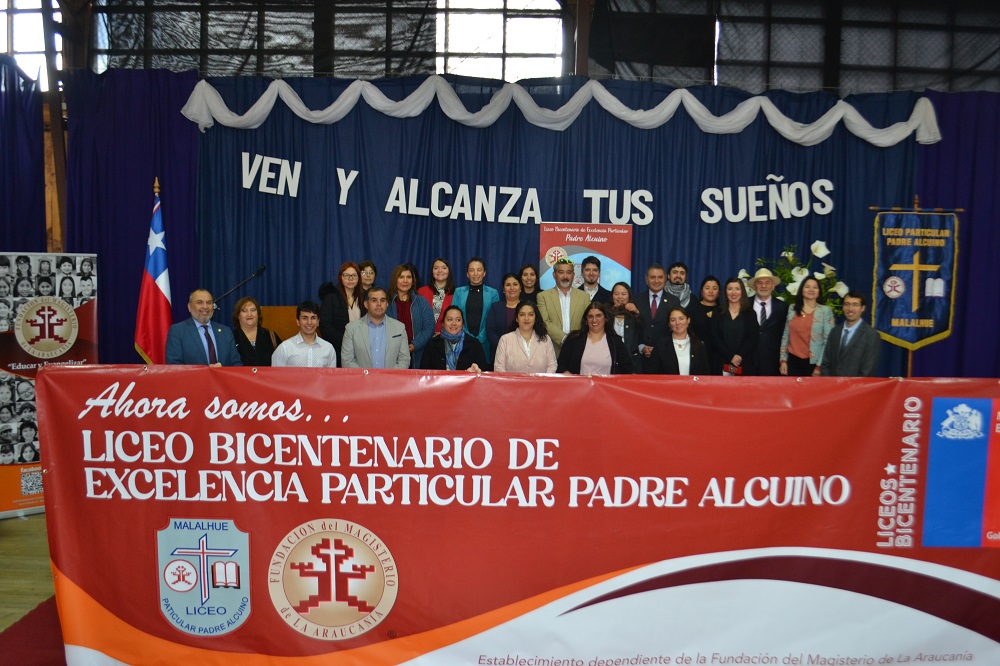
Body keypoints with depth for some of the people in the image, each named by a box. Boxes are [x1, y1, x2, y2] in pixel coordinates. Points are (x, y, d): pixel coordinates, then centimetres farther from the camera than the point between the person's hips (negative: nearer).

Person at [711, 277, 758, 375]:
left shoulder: (750, 313, 10)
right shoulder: (718, 313, 9)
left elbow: (752, 339, 1)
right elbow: (715, 339, 0)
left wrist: (740, 356, -13)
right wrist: (731, 356, -11)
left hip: (744, 364, 0)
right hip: (721, 364, 0)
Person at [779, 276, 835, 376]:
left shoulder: (826, 310, -1)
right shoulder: (792, 309, 8)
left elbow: (828, 341, -4)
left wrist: (819, 366, -9)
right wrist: (783, 360, 5)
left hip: (813, 362, -3)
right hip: (793, 360, 3)